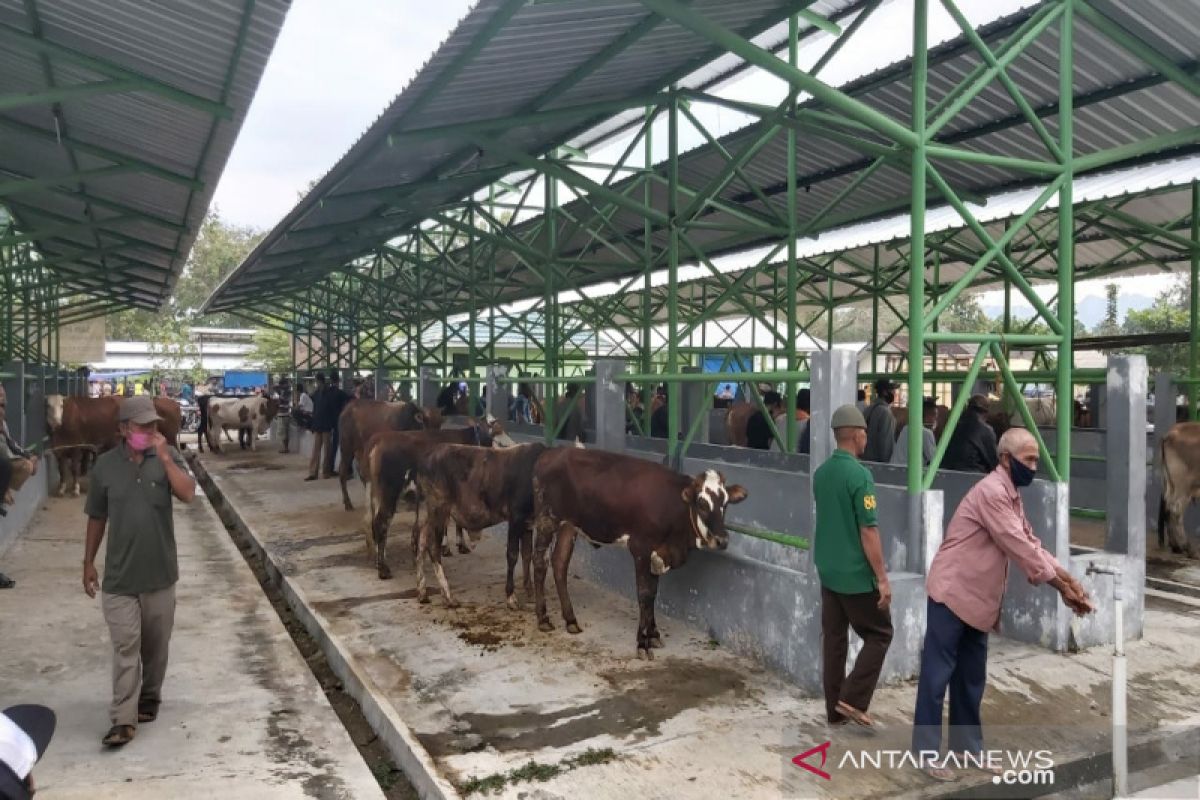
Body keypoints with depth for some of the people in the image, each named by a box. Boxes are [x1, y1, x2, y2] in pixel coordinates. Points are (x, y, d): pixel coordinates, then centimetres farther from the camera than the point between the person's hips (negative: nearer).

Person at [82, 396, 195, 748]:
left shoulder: (168, 456, -4)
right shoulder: (105, 465, -3)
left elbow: (188, 494, -20)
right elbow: (97, 517, 6)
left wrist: (164, 457, -25)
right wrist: (89, 563, 9)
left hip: (160, 573, 1)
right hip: (119, 575, -1)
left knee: (156, 645, 14)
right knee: (125, 646, -2)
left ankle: (150, 697, 34)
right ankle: (123, 720, 2)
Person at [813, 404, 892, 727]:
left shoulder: (820, 473, 5)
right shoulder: (859, 474, -18)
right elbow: (868, 532, -19)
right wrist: (882, 578, -15)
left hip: (827, 571, 7)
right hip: (856, 574, -7)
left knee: (833, 638, 12)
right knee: (879, 635, 9)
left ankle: (835, 709, 17)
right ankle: (852, 699, 2)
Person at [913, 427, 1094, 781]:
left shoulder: (1011, 495, 13)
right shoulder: (991, 491, -19)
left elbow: (1032, 544, 11)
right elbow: (1020, 549, -21)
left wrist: (1072, 581, 0)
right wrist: (1063, 590, -15)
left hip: (978, 600, 10)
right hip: (951, 594, -10)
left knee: (971, 677, 16)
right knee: (938, 675, -2)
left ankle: (967, 744, 28)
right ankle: (926, 752, 5)